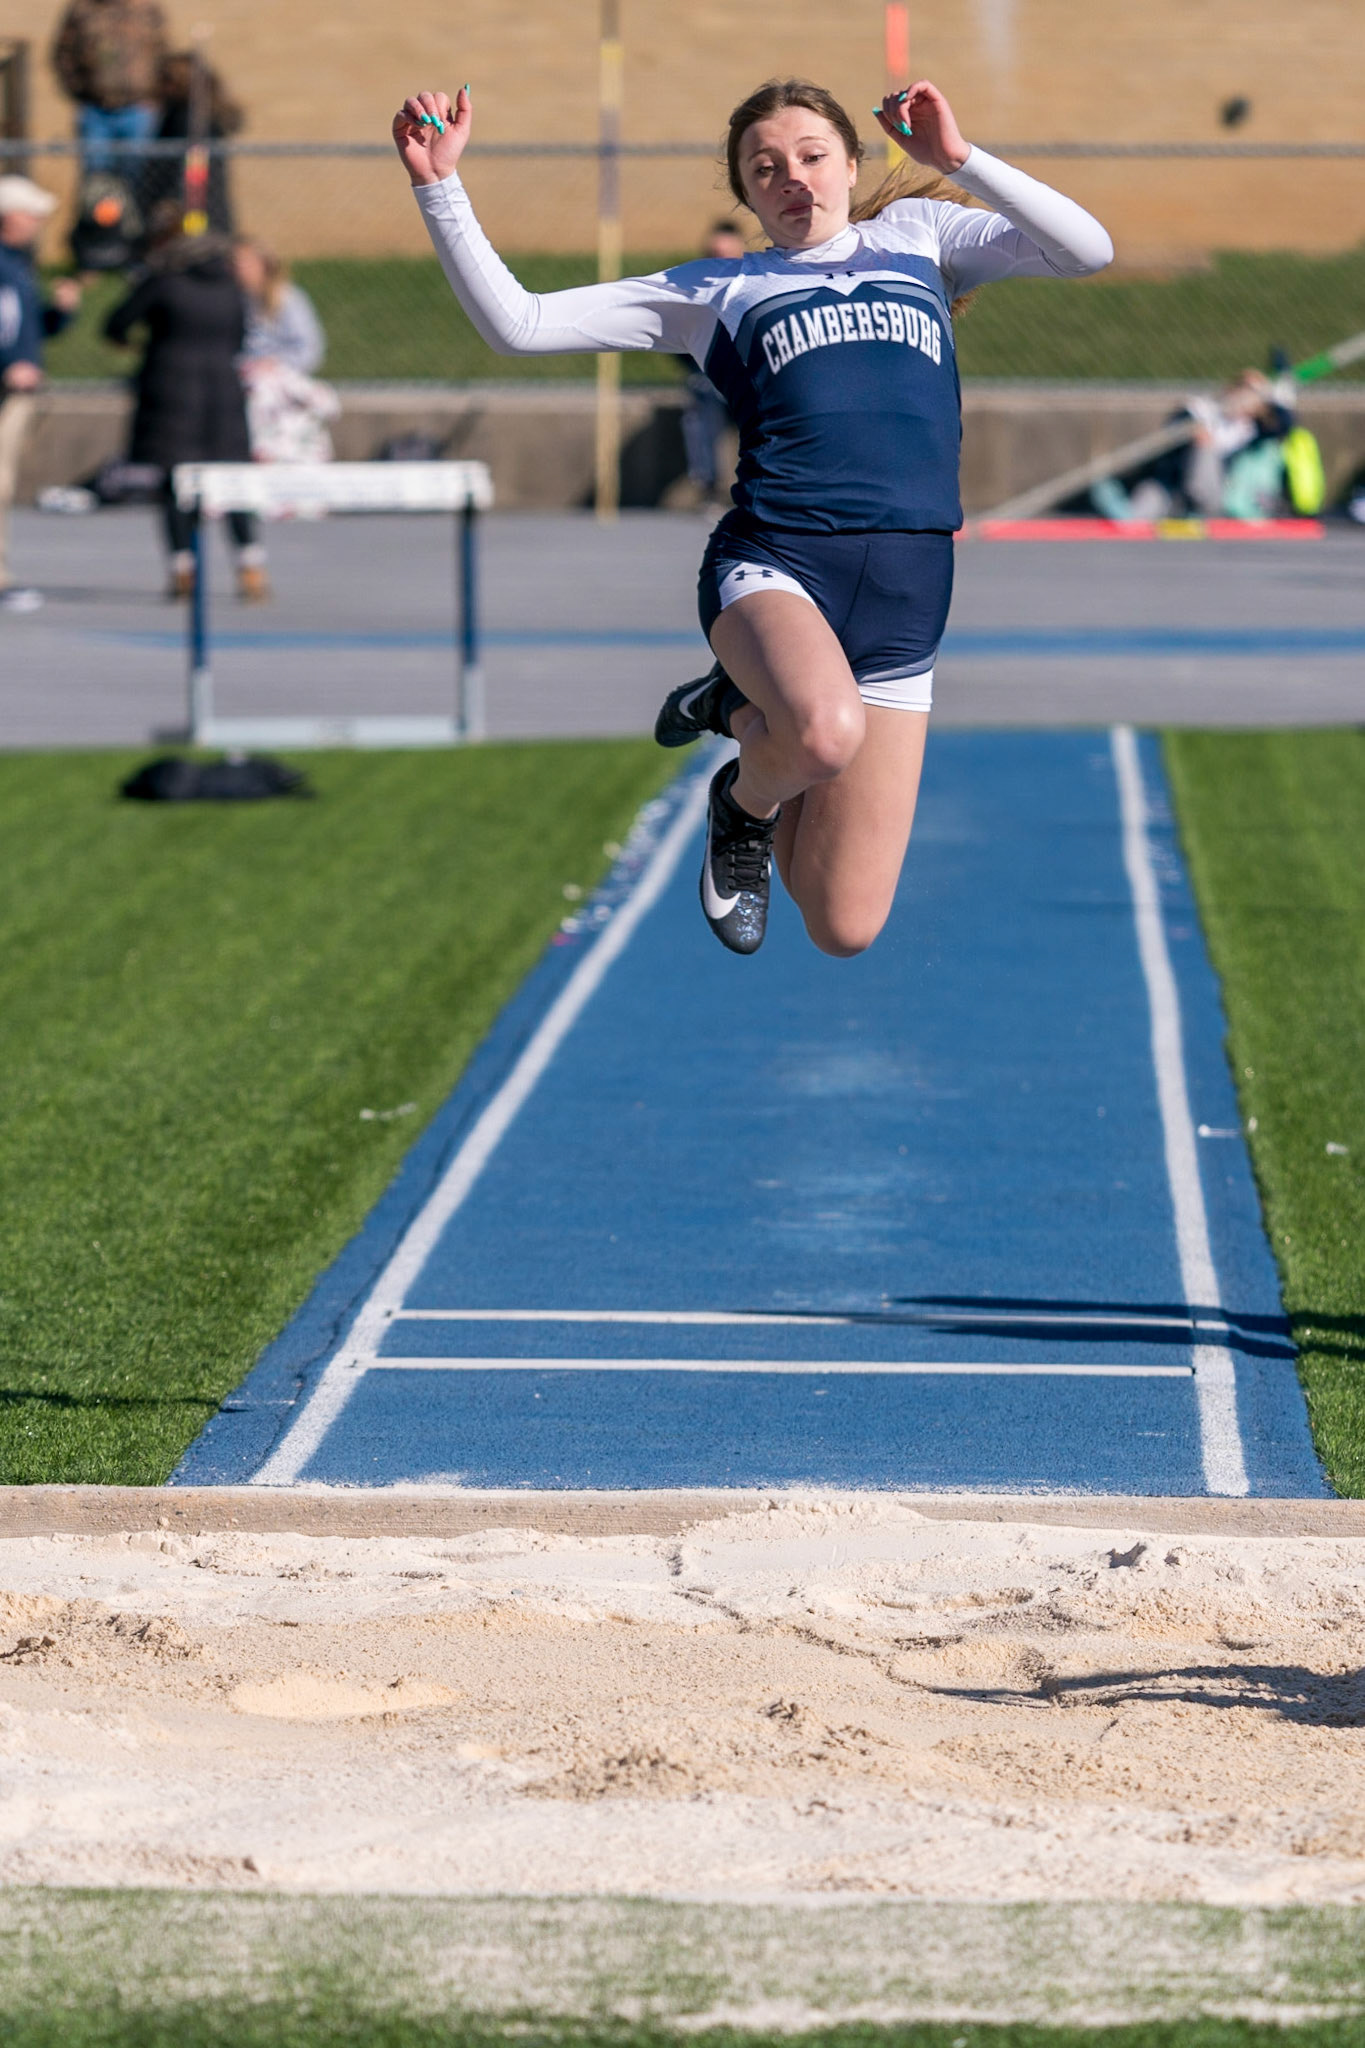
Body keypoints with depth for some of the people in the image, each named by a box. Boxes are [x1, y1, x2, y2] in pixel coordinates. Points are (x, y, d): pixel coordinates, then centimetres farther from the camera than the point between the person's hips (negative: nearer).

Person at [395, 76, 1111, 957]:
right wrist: (442, 186, 1)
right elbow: (517, 324, 11)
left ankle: (743, 712, 28)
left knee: (845, 929, -2)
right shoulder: (716, 290, 16)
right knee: (826, 732, -41)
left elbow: (1088, 250, 9)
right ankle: (747, 800, -2)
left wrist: (960, 161, 0)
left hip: (906, 593, 2)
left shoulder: (919, 235, 21)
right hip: (773, 561, -2)